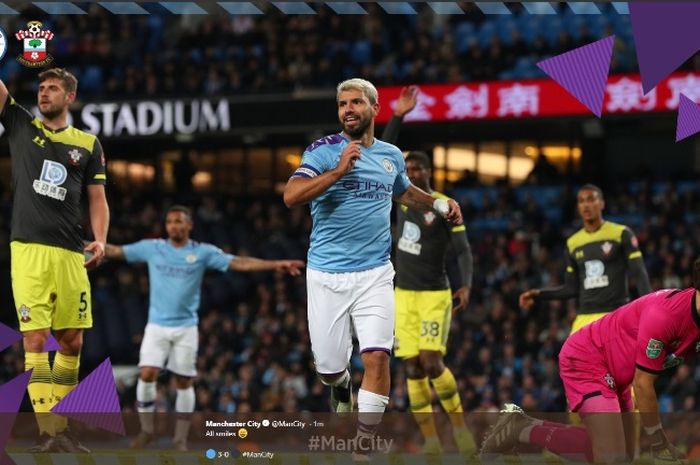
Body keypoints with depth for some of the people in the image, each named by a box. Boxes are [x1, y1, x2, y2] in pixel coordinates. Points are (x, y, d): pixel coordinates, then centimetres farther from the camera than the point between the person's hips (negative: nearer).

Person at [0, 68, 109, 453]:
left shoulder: (88, 144, 12)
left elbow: (97, 199, 11)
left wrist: (100, 239, -6)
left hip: (71, 254, 2)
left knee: (71, 341, 4)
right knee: (35, 339, -9)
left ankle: (62, 426, 16)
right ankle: (48, 432, -11)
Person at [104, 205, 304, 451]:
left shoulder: (203, 252, -2)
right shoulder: (152, 248, 1)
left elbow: (239, 263, -7)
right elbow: (116, 251, 5)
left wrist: (276, 264, -17)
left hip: (186, 327, 0)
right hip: (157, 325, 0)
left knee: (184, 382, 2)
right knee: (147, 374, -13)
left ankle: (180, 439, 13)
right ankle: (146, 431, 3)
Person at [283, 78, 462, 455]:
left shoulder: (391, 155, 10)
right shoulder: (323, 151, -5)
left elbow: (405, 192, 33)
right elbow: (292, 196, -20)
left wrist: (439, 204, 16)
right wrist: (339, 171, -26)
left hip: (374, 275, 2)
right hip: (327, 277, -2)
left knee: (377, 356, -15)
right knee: (328, 366, 3)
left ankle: (365, 442, -7)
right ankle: (342, 388, 40)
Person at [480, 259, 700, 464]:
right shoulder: (664, 314, -32)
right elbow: (642, 384, -23)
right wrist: (658, 444, -13)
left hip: (614, 374, 10)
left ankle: (522, 426, 18)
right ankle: (522, 429, -6)